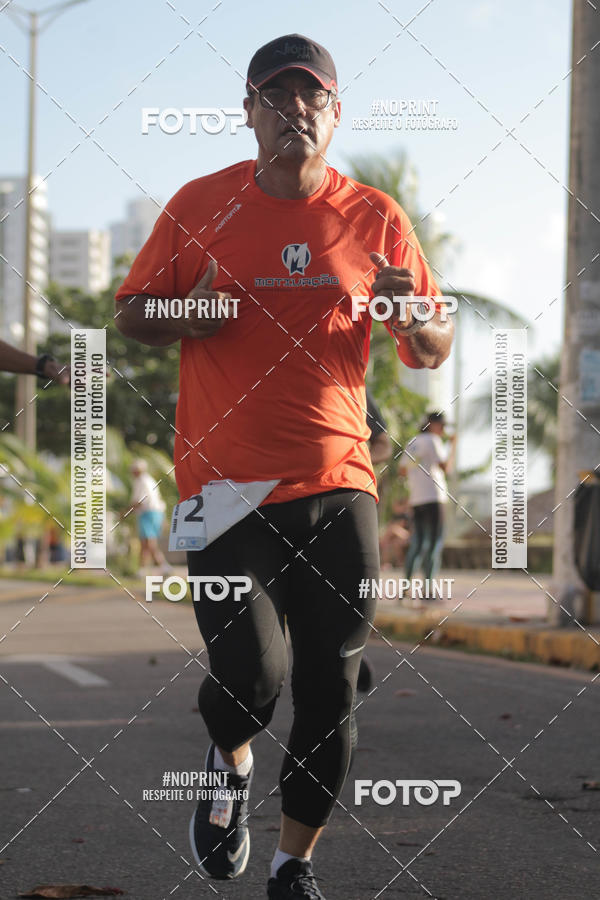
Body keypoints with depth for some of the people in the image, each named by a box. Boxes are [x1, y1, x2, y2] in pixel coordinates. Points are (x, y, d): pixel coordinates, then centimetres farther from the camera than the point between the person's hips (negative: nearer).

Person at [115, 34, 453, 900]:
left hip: (338, 482, 2)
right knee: (249, 675, -15)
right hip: (225, 481, -2)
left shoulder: (376, 218, 5)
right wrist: (189, 312, -12)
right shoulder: (201, 204, 3)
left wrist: (411, 318, -12)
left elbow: (436, 351, 11)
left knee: (331, 692, 2)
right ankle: (230, 761, 21)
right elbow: (131, 315, 10)